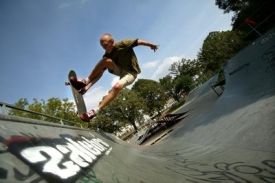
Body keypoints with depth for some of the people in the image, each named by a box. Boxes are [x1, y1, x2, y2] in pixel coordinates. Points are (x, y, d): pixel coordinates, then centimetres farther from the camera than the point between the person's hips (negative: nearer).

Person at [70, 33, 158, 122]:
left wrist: (151, 45, 1)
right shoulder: (107, 55, -11)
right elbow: (100, 73, -13)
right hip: (120, 70, 4)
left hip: (131, 72, -4)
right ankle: (86, 81, -15)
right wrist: (88, 86, -21)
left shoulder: (123, 44, -23)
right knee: (106, 61, -24)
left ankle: (96, 111, -32)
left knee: (117, 87, -34)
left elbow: (138, 41, -12)